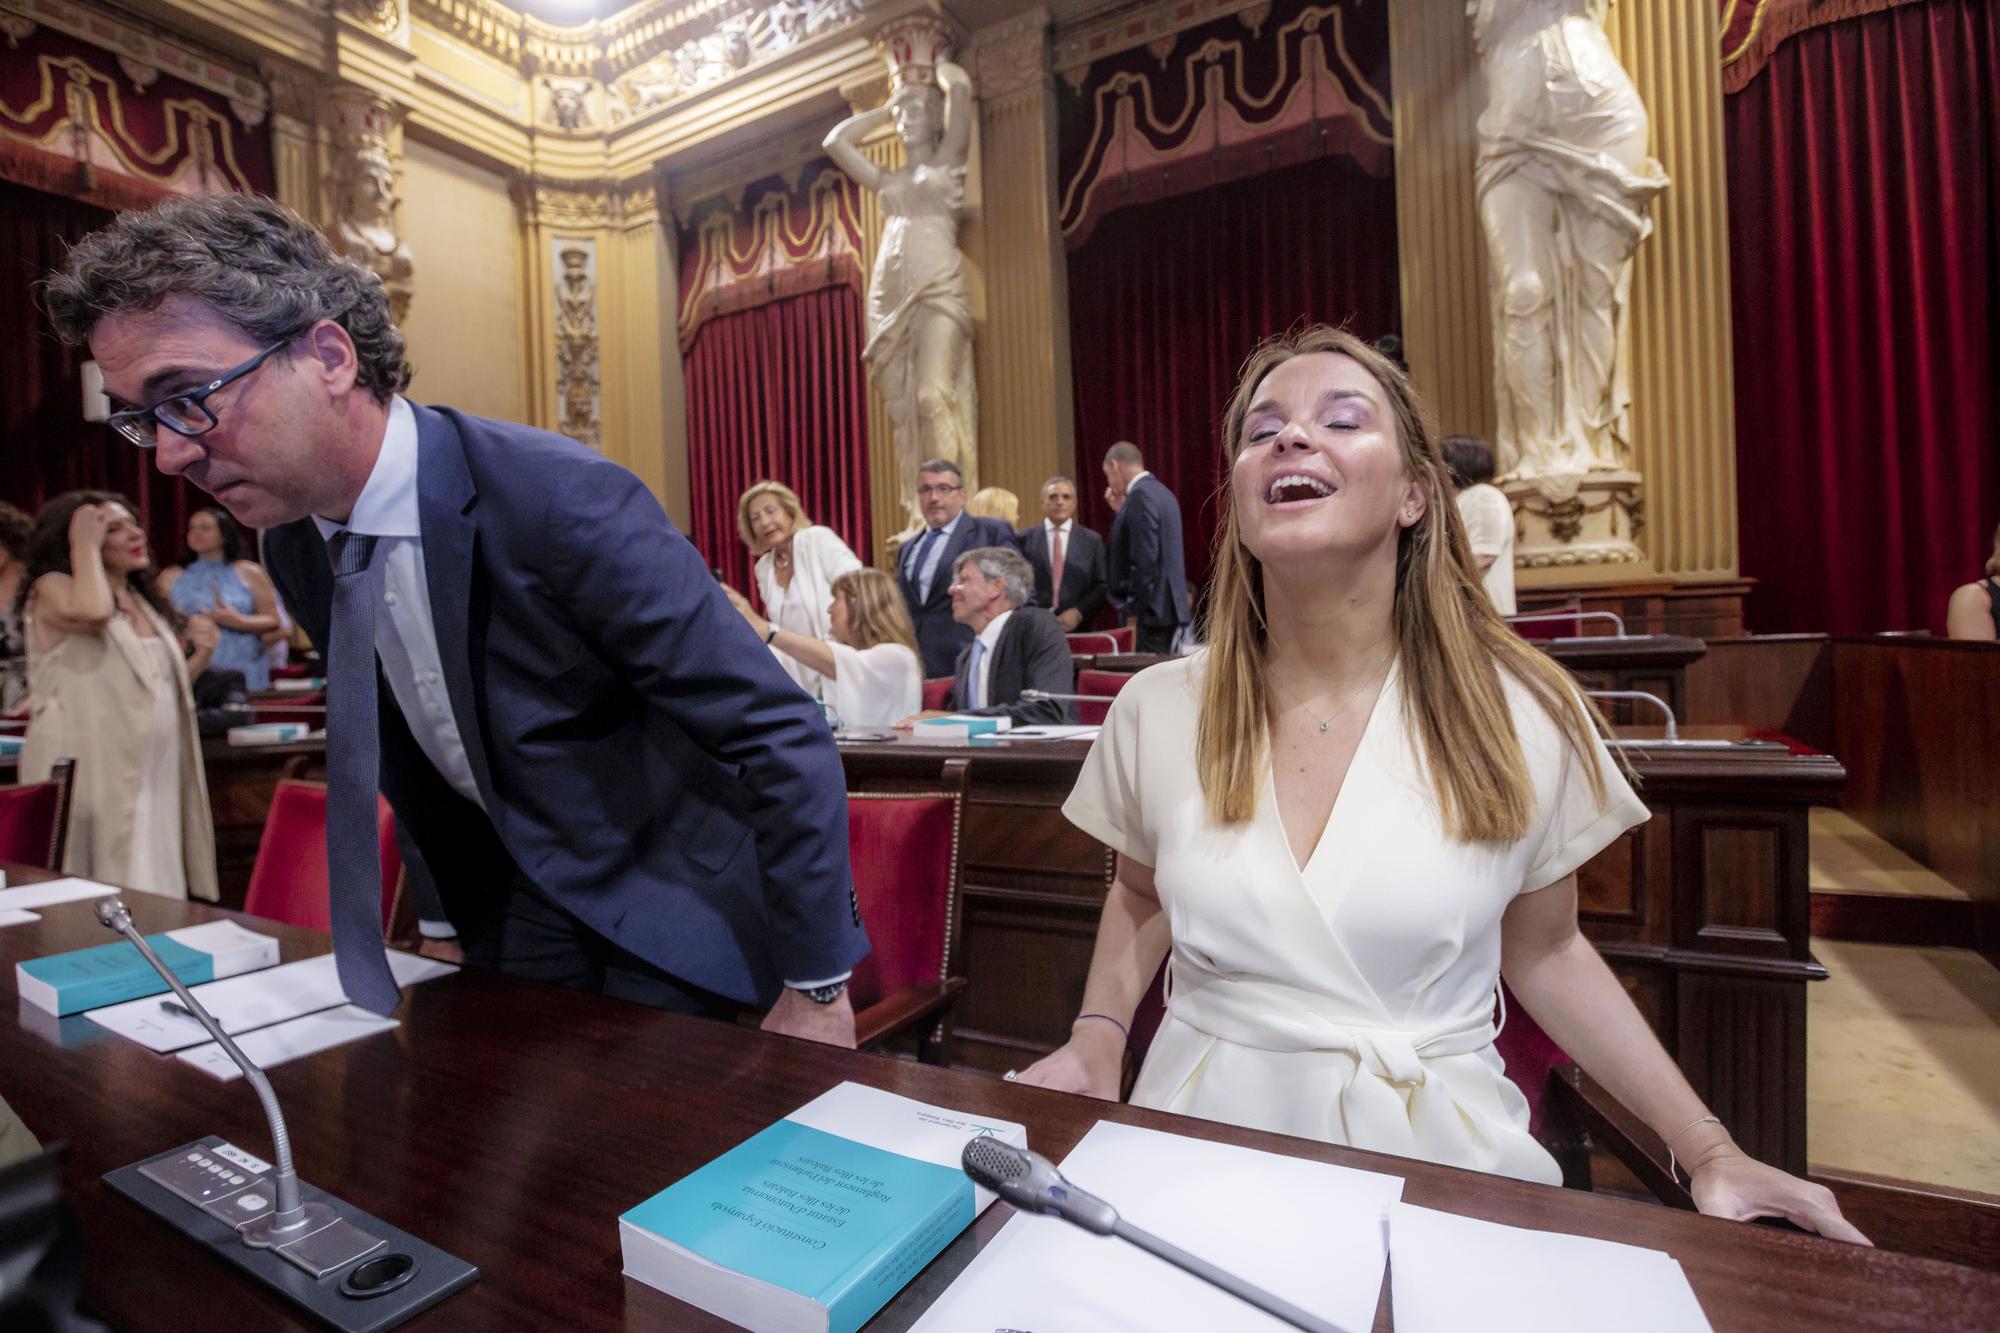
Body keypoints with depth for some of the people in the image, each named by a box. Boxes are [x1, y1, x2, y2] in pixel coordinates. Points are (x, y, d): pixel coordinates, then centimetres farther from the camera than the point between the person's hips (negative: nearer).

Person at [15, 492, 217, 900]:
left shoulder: (145, 602, 15)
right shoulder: (51, 589, -4)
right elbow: (93, 612, -30)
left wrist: (200, 658, 4)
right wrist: (86, 546, -14)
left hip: (156, 785, 7)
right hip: (94, 783, -6)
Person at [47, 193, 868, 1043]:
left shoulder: (562, 499, -28)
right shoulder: (290, 546, -3)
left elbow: (786, 738, -26)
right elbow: (411, 746, 13)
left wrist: (815, 991, -20)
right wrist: (474, 930, 18)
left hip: (669, 909, -6)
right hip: (523, 898, 6)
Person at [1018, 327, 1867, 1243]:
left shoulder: (1521, 714, -8)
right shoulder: (1157, 707, -6)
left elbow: (1543, 950, 7)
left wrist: (1709, 1151, -1)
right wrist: (1096, 1040, -4)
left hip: (1435, 1144, 2)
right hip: (1207, 1131, -1)